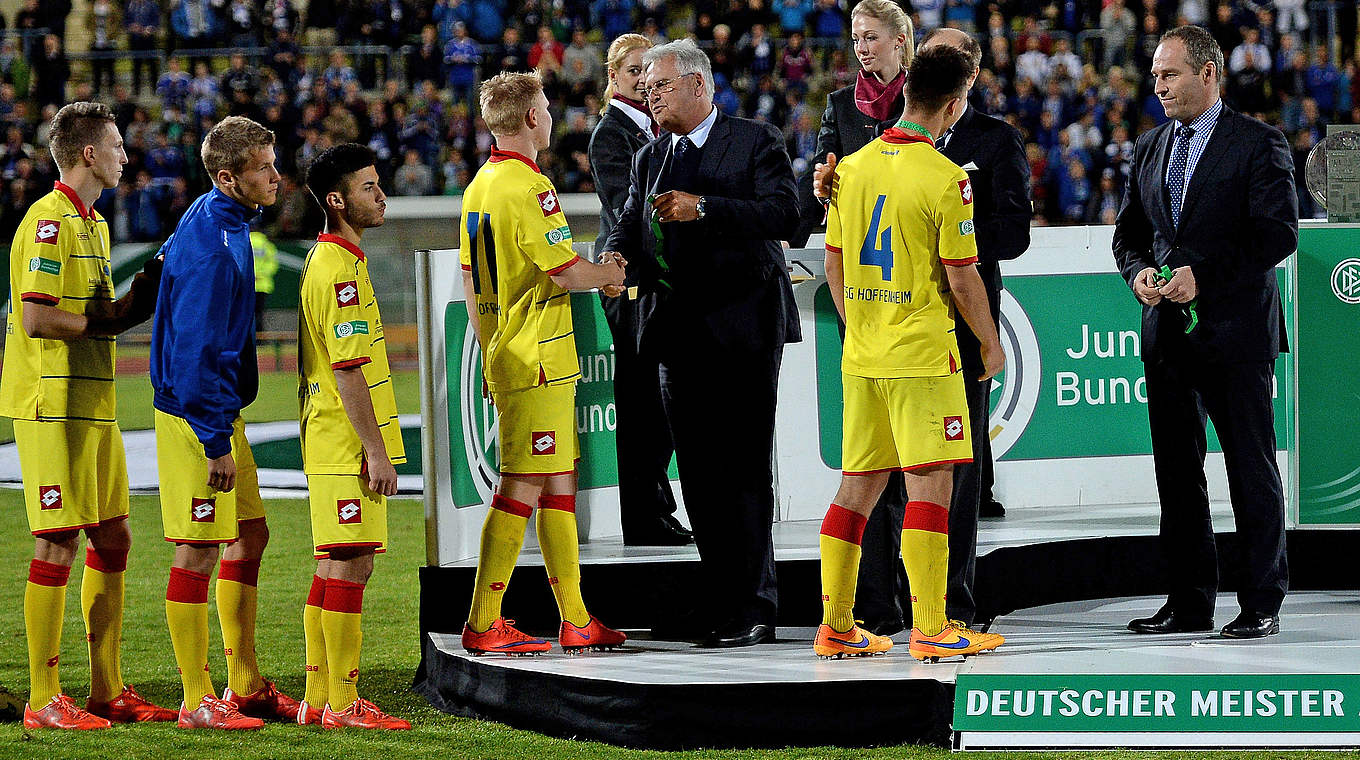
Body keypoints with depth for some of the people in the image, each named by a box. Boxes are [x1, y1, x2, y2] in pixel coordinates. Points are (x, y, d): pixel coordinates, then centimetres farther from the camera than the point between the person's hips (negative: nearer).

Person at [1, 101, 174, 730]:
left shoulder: (91, 222, 19)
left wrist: (138, 299, 4)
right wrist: (110, 319, -11)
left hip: (94, 405, 10)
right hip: (53, 404, -10)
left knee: (112, 538, 11)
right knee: (59, 543, -8)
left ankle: (108, 690, 18)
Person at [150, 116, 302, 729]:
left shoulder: (216, 219, 8)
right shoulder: (213, 249, -23)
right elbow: (196, 351, -25)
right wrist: (216, 443, -23)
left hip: (221, 409, 10)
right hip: (199, 412, -10)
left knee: (249, 535, 14)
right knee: (199, 547, -5)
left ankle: (246, 686, 22)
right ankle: (198, 702, 0)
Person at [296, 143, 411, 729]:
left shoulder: (325, 259, 17)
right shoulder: (341, 268, -15)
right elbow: (348, 370, -20)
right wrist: (376, 450, -19)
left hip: (329, 440, 10)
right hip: (349, 445, -10)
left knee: (335, 566, 12)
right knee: (349, 565, -8)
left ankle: (319, 700, 16)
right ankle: (342, 705, -7)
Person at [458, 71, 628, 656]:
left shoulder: (479, 186, 13)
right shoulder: (528, 187, -16)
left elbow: (471, 279, 18)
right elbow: (568, 273, -19)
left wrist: (490, 351, 22)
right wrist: (607, 273, 2)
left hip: (504, 358, 10)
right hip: (538, 360, -10)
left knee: (559, 483, 12)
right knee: (520, 488, -7)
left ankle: (575, 620, 15)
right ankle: (482, 624, -7)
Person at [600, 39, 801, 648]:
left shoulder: (757, 142, -1)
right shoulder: (650, 159, 17)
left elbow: (784, 213, -14)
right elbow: (629, 230, 11)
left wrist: (704, 208, -21)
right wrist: (613, 263, -12)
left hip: (743, 325, -6)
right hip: (679, 333, 6)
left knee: (745, 465, -7)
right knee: (697, 468, 7)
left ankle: (753, 605, -6)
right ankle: (721, 593, 14)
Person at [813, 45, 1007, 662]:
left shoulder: (852, 168, 7)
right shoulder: (945, 178, -13)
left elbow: (833, 265, 13)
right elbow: (961, 277, -11)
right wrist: (991, 344, 2)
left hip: (861, 355, 7)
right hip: (923, 355, -7)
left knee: (857, 486, 11)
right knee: (930, 485, -4)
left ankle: (836, 627, 13)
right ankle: (930, 629, -6)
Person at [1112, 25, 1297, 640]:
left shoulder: (1259, 145, -5)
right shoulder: (1150, 149, 15)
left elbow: (1277, 234, -12)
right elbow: (1128, 232, 20)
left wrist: (1204, 275, -17)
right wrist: (1139, 271, -2)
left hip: (1236, 332, -6)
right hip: (1168, 332, 6)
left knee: (1251, 469, -2)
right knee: (1176, 471, 8)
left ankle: (1262, 604, 4)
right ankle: (1190, 603, 14)